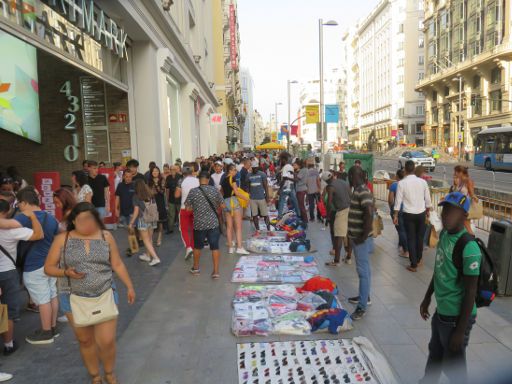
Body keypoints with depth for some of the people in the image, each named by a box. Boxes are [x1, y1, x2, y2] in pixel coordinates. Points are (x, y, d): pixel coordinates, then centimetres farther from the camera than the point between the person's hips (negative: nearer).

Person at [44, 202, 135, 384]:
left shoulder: (106, 236, -3)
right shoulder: (62, 239, -6)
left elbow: (117, 264, 5)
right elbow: (48, 268, 0)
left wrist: (129, 286, 5)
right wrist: (66, 272, -19)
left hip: (105, 297, 0)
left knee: (106, 341, -1)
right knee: (85, 341, 14)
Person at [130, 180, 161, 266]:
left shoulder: (136, 197, -8)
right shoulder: (150, 195, 5)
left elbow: (136, 211, -8)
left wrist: (131, 223, -1)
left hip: (143, 220, -5)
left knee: (146, 240, 0)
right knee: (150, 239, 18)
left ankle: (155, 258, -9)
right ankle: (148, 255, 33)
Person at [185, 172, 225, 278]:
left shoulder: (193, 191, -7)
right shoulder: (215, 190, -4)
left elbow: (188, 208, -4)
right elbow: (222, 206, 1)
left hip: (199, 224, 0)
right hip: (213, 223, 0)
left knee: (197, 246, 18)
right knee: (215, 247, 5)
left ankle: (195, 268, 35)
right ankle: (216, 271, 4)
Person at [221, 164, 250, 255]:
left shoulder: (223, 180, 15)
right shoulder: (232, 178, -7)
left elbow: (222, 193, 19)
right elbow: (236, 192, -12)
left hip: (225, 202, 8)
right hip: (233, 200, -8)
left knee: (229, 226, 9)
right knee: (238, 226, -7)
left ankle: (230, 247, 11)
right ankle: (239, 247, -13)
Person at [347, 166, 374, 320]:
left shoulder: (363, 192, -19)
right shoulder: (358, 191, 11)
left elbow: (369, 214, -28)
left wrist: (363, 237, -22)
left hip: (361, 239, -10)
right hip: (356, 237, 10)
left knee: (363, 270, -5)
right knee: (363, 269, 20)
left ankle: (362, 306, 0)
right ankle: (364, 296, 34)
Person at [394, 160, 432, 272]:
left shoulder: (402, 183, -11)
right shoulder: (422, 181, -3)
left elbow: (398, 201, -8)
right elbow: (427, 199, 3)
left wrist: (395, 215, 0)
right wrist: (428, 211, 19)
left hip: (408, 214, -3)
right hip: (421, 213, 3)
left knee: (411, 239, 6)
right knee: (420, 237, 19)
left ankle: (413, 265, 9)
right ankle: (418, 260, 36)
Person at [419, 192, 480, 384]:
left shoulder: (469, 248, -26)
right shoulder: (444, 234, 0)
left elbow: (470, 292, -22)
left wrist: (461, 331, -18)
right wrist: (427, 298, 20)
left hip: (456, 316, -8)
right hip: (441, 310, 8)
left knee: (453, 366, 10)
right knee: (435, 354, 27)